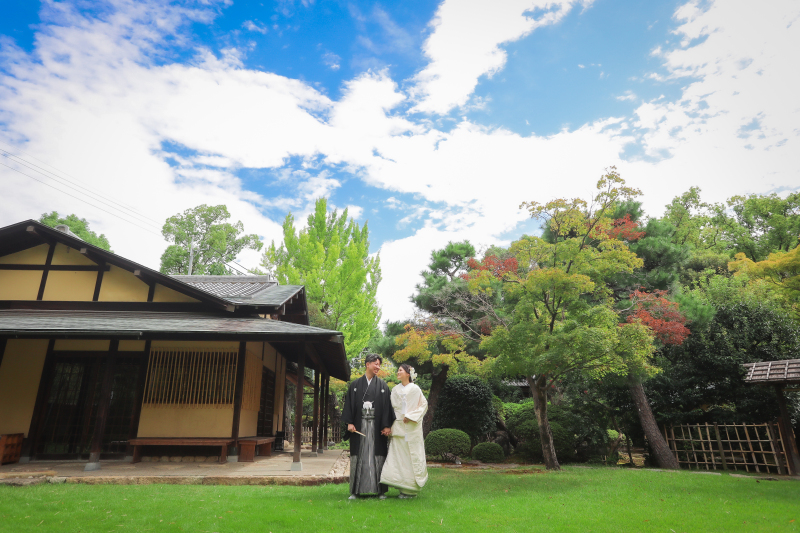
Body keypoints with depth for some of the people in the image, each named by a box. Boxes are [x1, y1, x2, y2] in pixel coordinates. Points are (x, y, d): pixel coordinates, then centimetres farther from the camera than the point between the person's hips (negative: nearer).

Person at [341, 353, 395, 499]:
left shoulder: (382, 385, 8)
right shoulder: (355, 385, 9)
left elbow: (387, 406, 3)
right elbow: (349, 404, 5)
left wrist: (387, 425, -5)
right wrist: (349, 422, -5)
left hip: (376, 426, 0)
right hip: (359, 425, 0)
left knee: (378, 456, 0)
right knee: (359, 456, 3)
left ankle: (380, 490, 9)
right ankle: (356, 490, 12)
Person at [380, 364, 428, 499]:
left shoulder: (415, 389, -4)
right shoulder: (395, 390, 9)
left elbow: (424, 404, -4)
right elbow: (392, 407, 11)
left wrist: (411, 416, -11)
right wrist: (390, 426, 4)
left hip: (412, 428, -4)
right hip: (398, 427, 4)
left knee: (412, 456, 0)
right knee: (398, 456, 1)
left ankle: (411, 489, 12)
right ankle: (404, 487, 11)